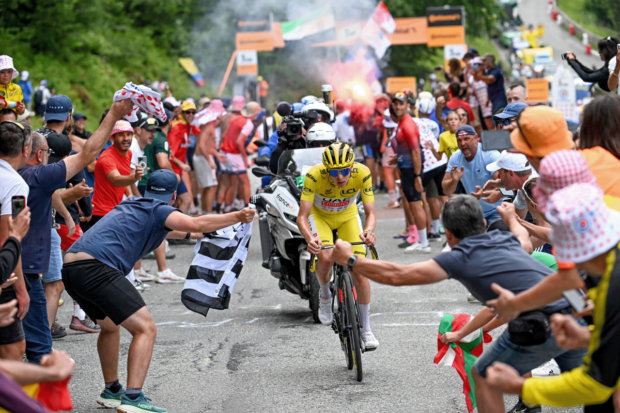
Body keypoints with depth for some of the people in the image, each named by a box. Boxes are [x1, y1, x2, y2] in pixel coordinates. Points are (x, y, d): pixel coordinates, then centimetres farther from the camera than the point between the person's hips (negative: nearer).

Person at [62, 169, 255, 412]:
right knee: (145, 329, -8)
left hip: (70, 269, 9)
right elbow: (196, 223, -15)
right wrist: (238, 217, -8)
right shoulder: (159, 210, 4)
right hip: (96, 268, -9)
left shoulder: (131, 205, 30)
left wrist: (188, 235, 64)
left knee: (110, 326, 30)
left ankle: (112, 390, 36)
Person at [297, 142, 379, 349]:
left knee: (359, 270, -12)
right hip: (319, 215, -1)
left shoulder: (362, 173, -30)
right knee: (326, 258, -30)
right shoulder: (314, 175, -34)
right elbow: (302, 216, -33)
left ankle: (365, 329, 4)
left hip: (347, 216, 1)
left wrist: (368, 231, -49)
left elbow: (370, 212, -27)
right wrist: (310, 238, -54)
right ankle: (325, 294, 4)